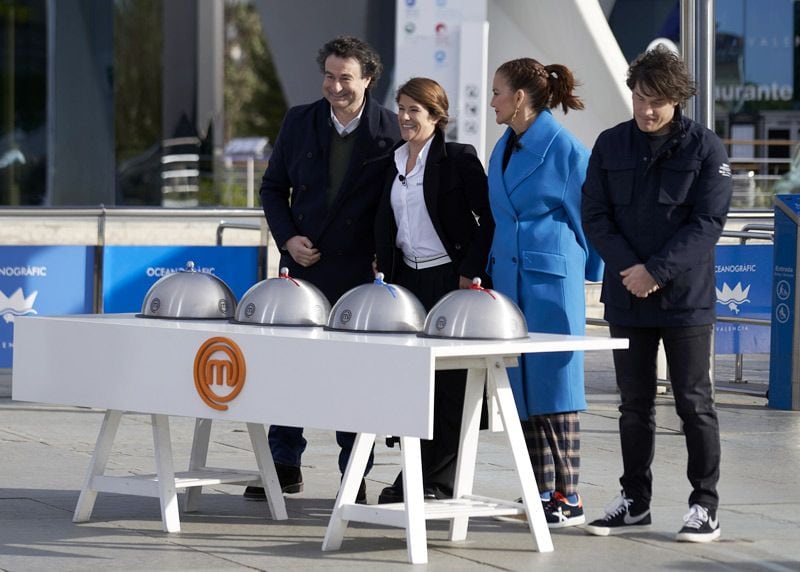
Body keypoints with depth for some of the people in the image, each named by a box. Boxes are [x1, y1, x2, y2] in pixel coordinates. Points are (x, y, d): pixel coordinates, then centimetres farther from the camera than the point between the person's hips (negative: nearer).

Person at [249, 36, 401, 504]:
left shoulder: (391, 131, -5)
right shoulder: (300, 122, 4)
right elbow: (274, 186, 11)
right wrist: (287, 238, -3)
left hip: (359, 273, -3)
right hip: (302, 265, 3)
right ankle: (286, 466, 16)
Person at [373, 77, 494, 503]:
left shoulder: (459, 158, -7)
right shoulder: (395, 162, 13)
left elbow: (487, 218, -9)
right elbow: (385, 223, 20)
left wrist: (470, 273, -13)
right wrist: (385, 265, 11)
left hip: (449, 279, -6)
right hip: (408, 278, 6)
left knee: (448, 383, -2)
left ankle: (439, 481, 3)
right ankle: (414, 477, 9)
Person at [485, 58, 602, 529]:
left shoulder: (565, 148, -10)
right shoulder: (504, 149, 13)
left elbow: (587, 216, -5)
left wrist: (588, 274, 0)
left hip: (552, 281, -8)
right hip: (508, 279, 8)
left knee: (554, 386, -6)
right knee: (523, 388, 7)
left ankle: (569, 498, -2)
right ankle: (542, 494, 12)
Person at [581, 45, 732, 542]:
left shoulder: (705, 148, -4)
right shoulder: (611, 145, 6)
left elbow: (708, 223, -10)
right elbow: (595, 216, 3)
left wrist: (657, 272, -16)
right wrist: (628, 267, -11)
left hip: (686, 296, -3)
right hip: (627, 296, 3)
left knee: (695, 402, 0)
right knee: (635, 404, 10)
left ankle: (705, 506, 7)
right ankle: (635, 501, 19)